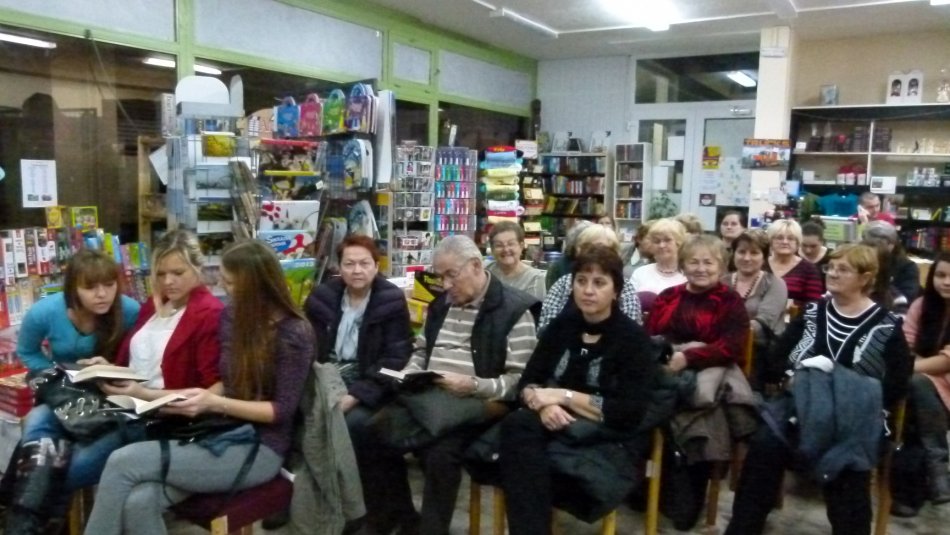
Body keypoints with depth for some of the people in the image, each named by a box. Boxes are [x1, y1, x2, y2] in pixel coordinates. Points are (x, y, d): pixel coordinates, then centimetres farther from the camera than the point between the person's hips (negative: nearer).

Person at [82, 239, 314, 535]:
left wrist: (214, 404, -23)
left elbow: (282, 410, -14)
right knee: (138, 503, -21)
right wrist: (199, 399, -6)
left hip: (259, 448, -6)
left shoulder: (295, 335, -14)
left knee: (123, 463, -16)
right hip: (223, 433, 6)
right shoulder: (232, 317, 7)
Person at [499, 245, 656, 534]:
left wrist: (564, 396, -13)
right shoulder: (562, 324, 11)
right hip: (554, 426, 5)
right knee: (517, 424, -32)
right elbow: (527, 382, 6)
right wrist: (542, 403, -17)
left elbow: (629, 414, -12)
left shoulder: (633, 337, -3)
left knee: (520, 429, -32)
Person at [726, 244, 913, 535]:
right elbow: (774, 364, 10)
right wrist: (794, 378, -10)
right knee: (764, 445, -24)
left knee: (845, 467, -30)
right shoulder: (812, 312, 12)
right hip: (804, 406, 2)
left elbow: (897, 386, -1)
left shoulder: (886, 326, 4)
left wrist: (852, 395, -14)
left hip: (854, 418, -1)